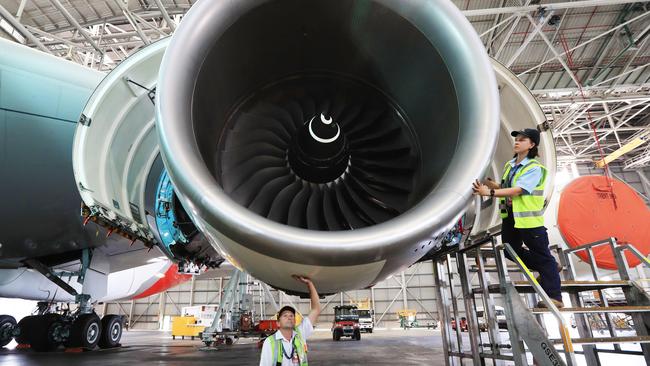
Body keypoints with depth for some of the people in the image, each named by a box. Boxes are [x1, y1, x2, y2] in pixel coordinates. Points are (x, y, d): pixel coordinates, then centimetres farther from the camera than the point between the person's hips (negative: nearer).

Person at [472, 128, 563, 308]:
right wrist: (489, 183, -2)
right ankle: (549, 269, 36)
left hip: (529, 219, -8)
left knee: (543, 256, 3)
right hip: (510, 217, 8)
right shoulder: (510, 165, 10)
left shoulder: (535, 168, -14)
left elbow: (516, 191, -25)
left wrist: (489, 192, -31)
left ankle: (554, 297, 15)